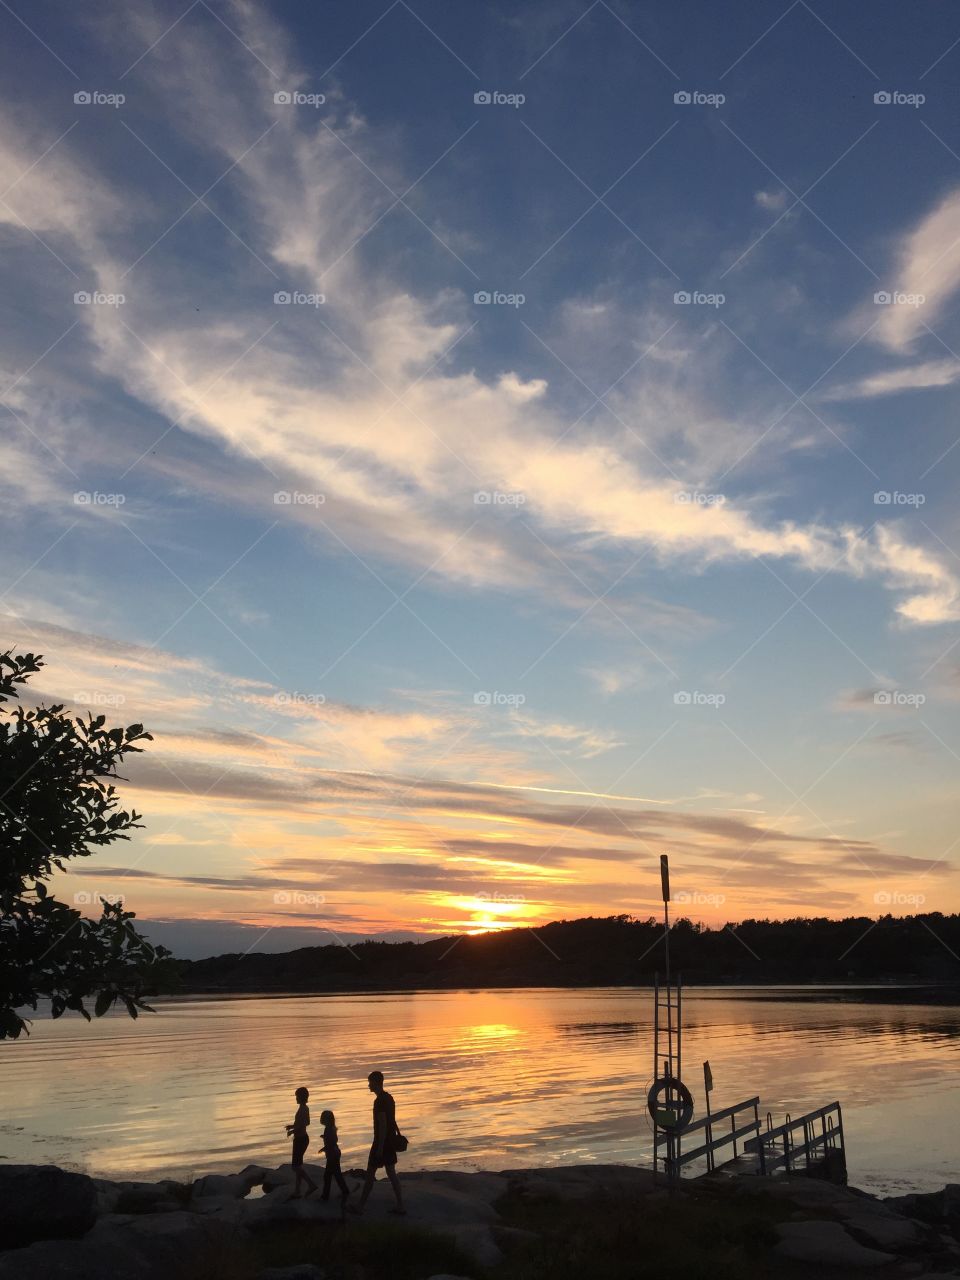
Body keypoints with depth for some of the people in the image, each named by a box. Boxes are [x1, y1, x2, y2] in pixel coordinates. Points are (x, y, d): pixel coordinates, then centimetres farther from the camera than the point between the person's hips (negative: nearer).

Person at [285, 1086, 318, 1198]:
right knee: (298, 1165, 14)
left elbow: (302, 1126, -26)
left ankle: (312, 1184, -6)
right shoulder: (305, 1108, 10)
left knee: (296, 1166, -5)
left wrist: (291, 1131, -13)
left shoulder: (302, 1109, -19)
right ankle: (297, 1192, 19)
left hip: (300, 1139, -10)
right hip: (303, 1138, 10)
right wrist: (293, 1126, 19)